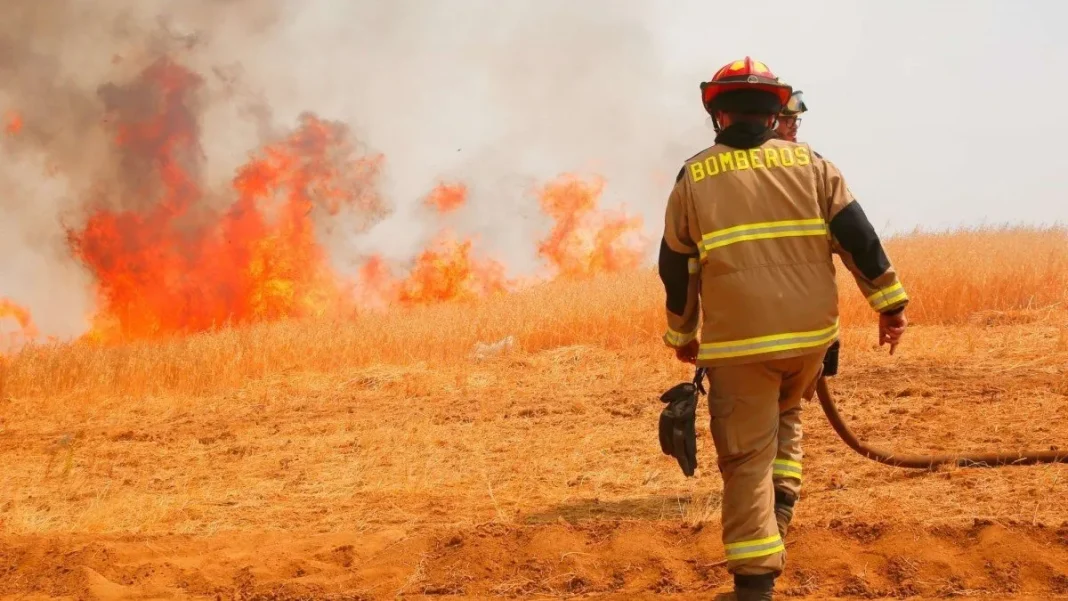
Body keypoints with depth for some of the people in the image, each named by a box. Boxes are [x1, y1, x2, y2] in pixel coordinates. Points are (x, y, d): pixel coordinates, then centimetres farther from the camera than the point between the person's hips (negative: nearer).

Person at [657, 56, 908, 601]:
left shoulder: (694, 177, 3)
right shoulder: (809, 164, 5)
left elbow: (676, 266, 10)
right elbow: (857, 234, -1)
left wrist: (681, 334, 22)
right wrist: (889, 302, 3)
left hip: (738, 342, -2)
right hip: (810, 333, 3)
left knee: (746, 457, 0)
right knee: (782, 414, 31)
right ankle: (779, 506, 19)